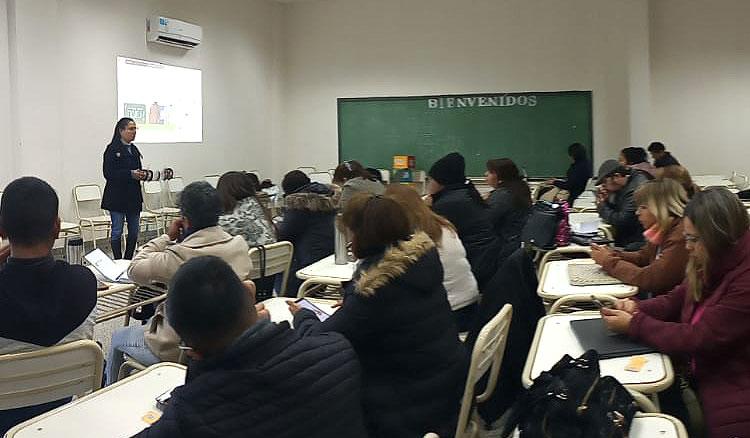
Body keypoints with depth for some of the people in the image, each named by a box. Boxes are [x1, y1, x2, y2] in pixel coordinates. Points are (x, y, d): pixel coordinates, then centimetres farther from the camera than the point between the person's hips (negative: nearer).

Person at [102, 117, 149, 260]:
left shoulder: (134, 149, 13)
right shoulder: (113, 149, -8)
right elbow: (108, 173, -15)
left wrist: (142, 174, -3)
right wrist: (131, 174, -22)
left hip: (134, 197, 7)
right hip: (117, 197, -7)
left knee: (134, 232, 9)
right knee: (117, 232, 0)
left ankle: (129, 260, 19)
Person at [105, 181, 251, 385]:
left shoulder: (179, 257, -30)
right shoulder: (240, 246, -13)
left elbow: (135, 270, -14)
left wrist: (167, 237, -8)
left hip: (177, 351, -7)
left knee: (117, 337, 23)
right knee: (151, 321, 35)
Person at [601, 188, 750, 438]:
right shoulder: (710, 265, 4)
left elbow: (700, 339, -22)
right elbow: (676, 301, 16)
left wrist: (634, 324, -14)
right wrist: (637, 308, -5)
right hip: (700, 377, 7)